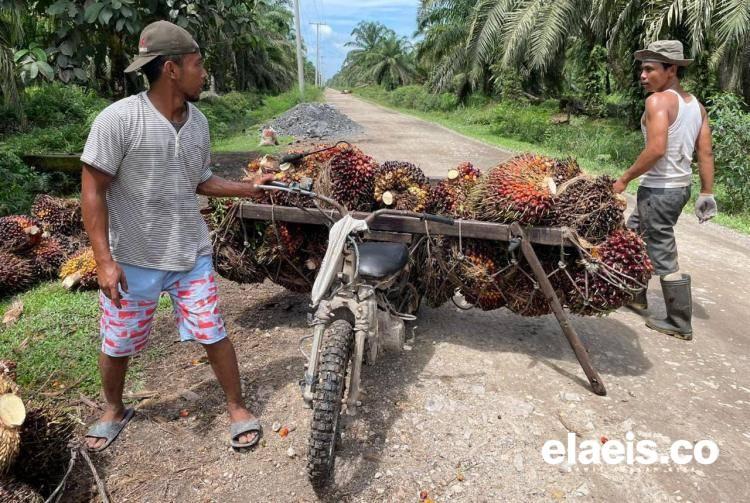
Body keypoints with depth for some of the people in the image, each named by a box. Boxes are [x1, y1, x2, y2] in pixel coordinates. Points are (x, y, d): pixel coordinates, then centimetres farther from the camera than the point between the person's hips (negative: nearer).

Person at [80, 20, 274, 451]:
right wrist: (104, 260, -17)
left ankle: (237, 406, 26)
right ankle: (115, 411, 43)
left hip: (191, 255, 3)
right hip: (132, 260, -3)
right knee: (117, 345, 15)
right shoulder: (118, 119, -18)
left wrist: (249, 187, -3)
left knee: (214, 335, 6)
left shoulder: (198, 122, 0)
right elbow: (93, 190, -14)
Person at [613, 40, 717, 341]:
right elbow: (705, 153, 8)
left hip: (659, 190, -9)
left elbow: (656, 149, -26)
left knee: (663, 256, 0)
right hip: (681, 186, 10)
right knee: (633, 235, 25)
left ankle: (680, 324, 10)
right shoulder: (696, 105, 11)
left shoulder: (658, 100, -15)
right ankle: (634, 293, 37)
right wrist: (707, 193, 11)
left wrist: (625, 179, -15)